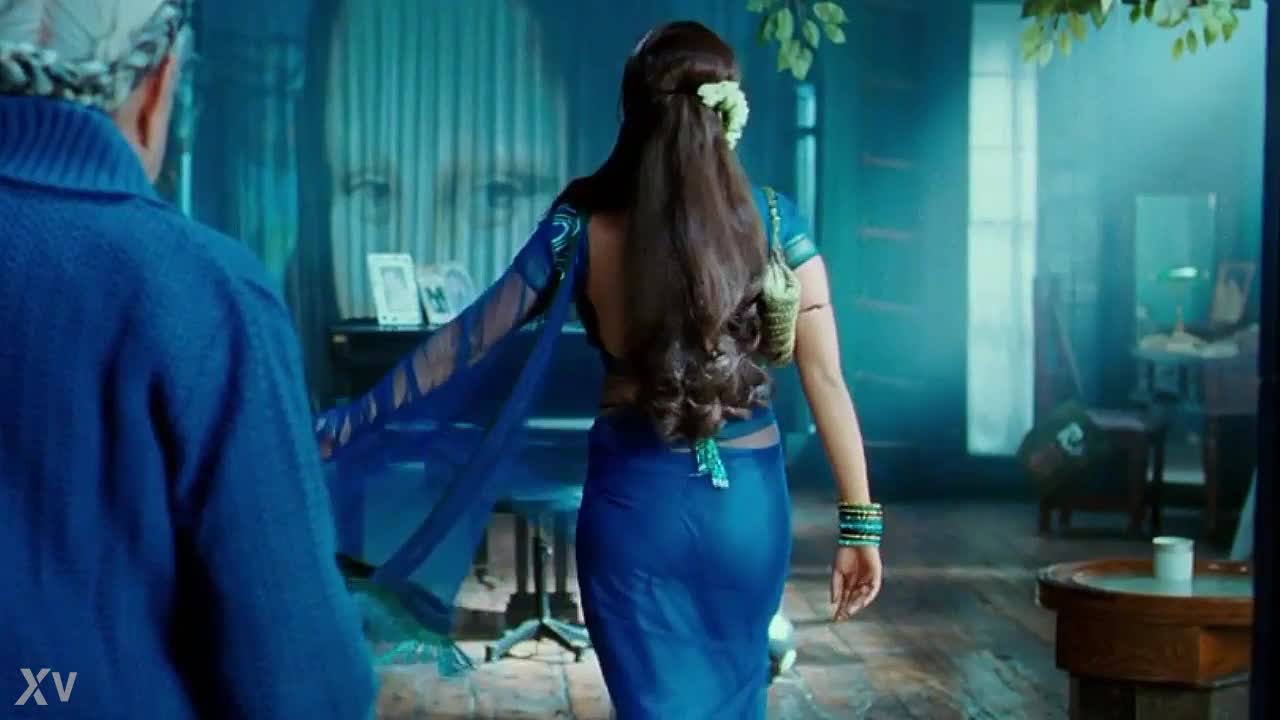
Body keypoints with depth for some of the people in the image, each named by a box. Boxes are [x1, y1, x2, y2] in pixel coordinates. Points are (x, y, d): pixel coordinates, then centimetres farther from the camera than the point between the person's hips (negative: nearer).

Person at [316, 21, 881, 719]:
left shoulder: (585, 228, -7)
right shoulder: (776, 221, -6)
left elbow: (465, 346, -3)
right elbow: (825, 378, -8)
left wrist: (341, 426, 5)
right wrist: (861, 522, -2)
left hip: (635, 500, -1)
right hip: (750, 501, 1)